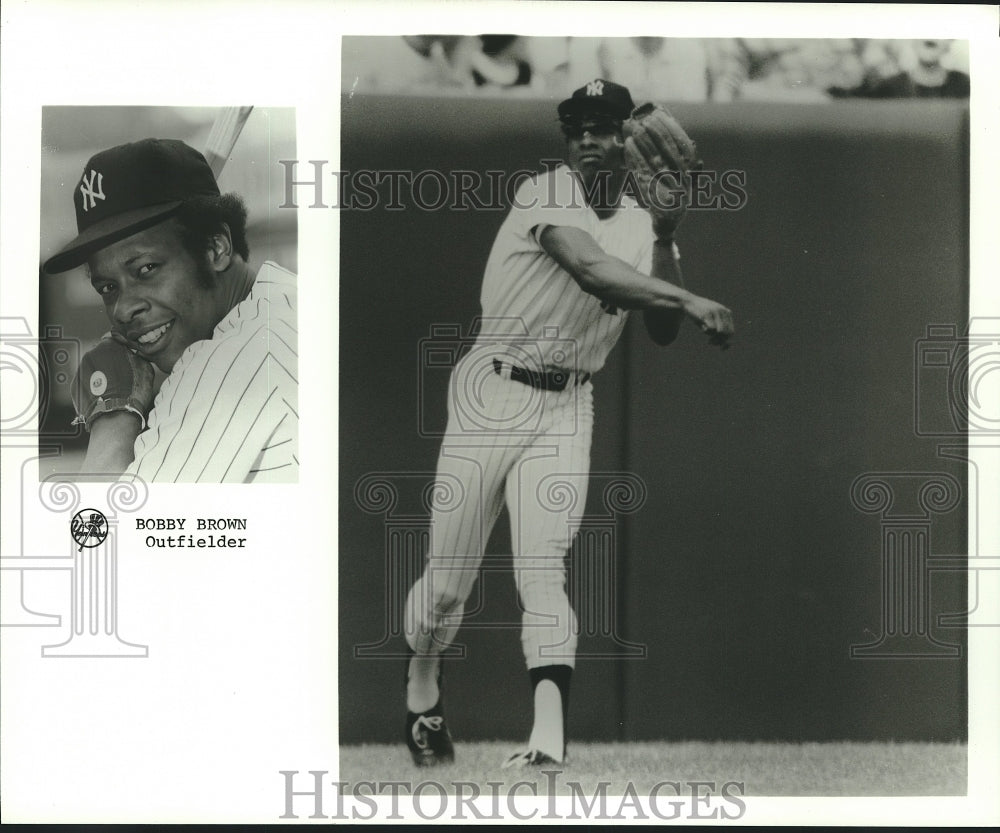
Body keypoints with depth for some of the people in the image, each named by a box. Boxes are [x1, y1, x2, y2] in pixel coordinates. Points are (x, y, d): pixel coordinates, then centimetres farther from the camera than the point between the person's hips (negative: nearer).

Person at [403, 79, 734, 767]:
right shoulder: (547, 196, -12)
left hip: (567, 407, 3)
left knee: (544, 568, -12)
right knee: (449, 581, 3)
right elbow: (589, 267, -32)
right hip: (493, 394, -3)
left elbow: (662, 331, -2)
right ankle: (422, 691, 31)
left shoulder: (644, 222, 6)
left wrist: (666, 239, -14)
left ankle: (550, 735, -21)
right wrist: (691, 300, -39)